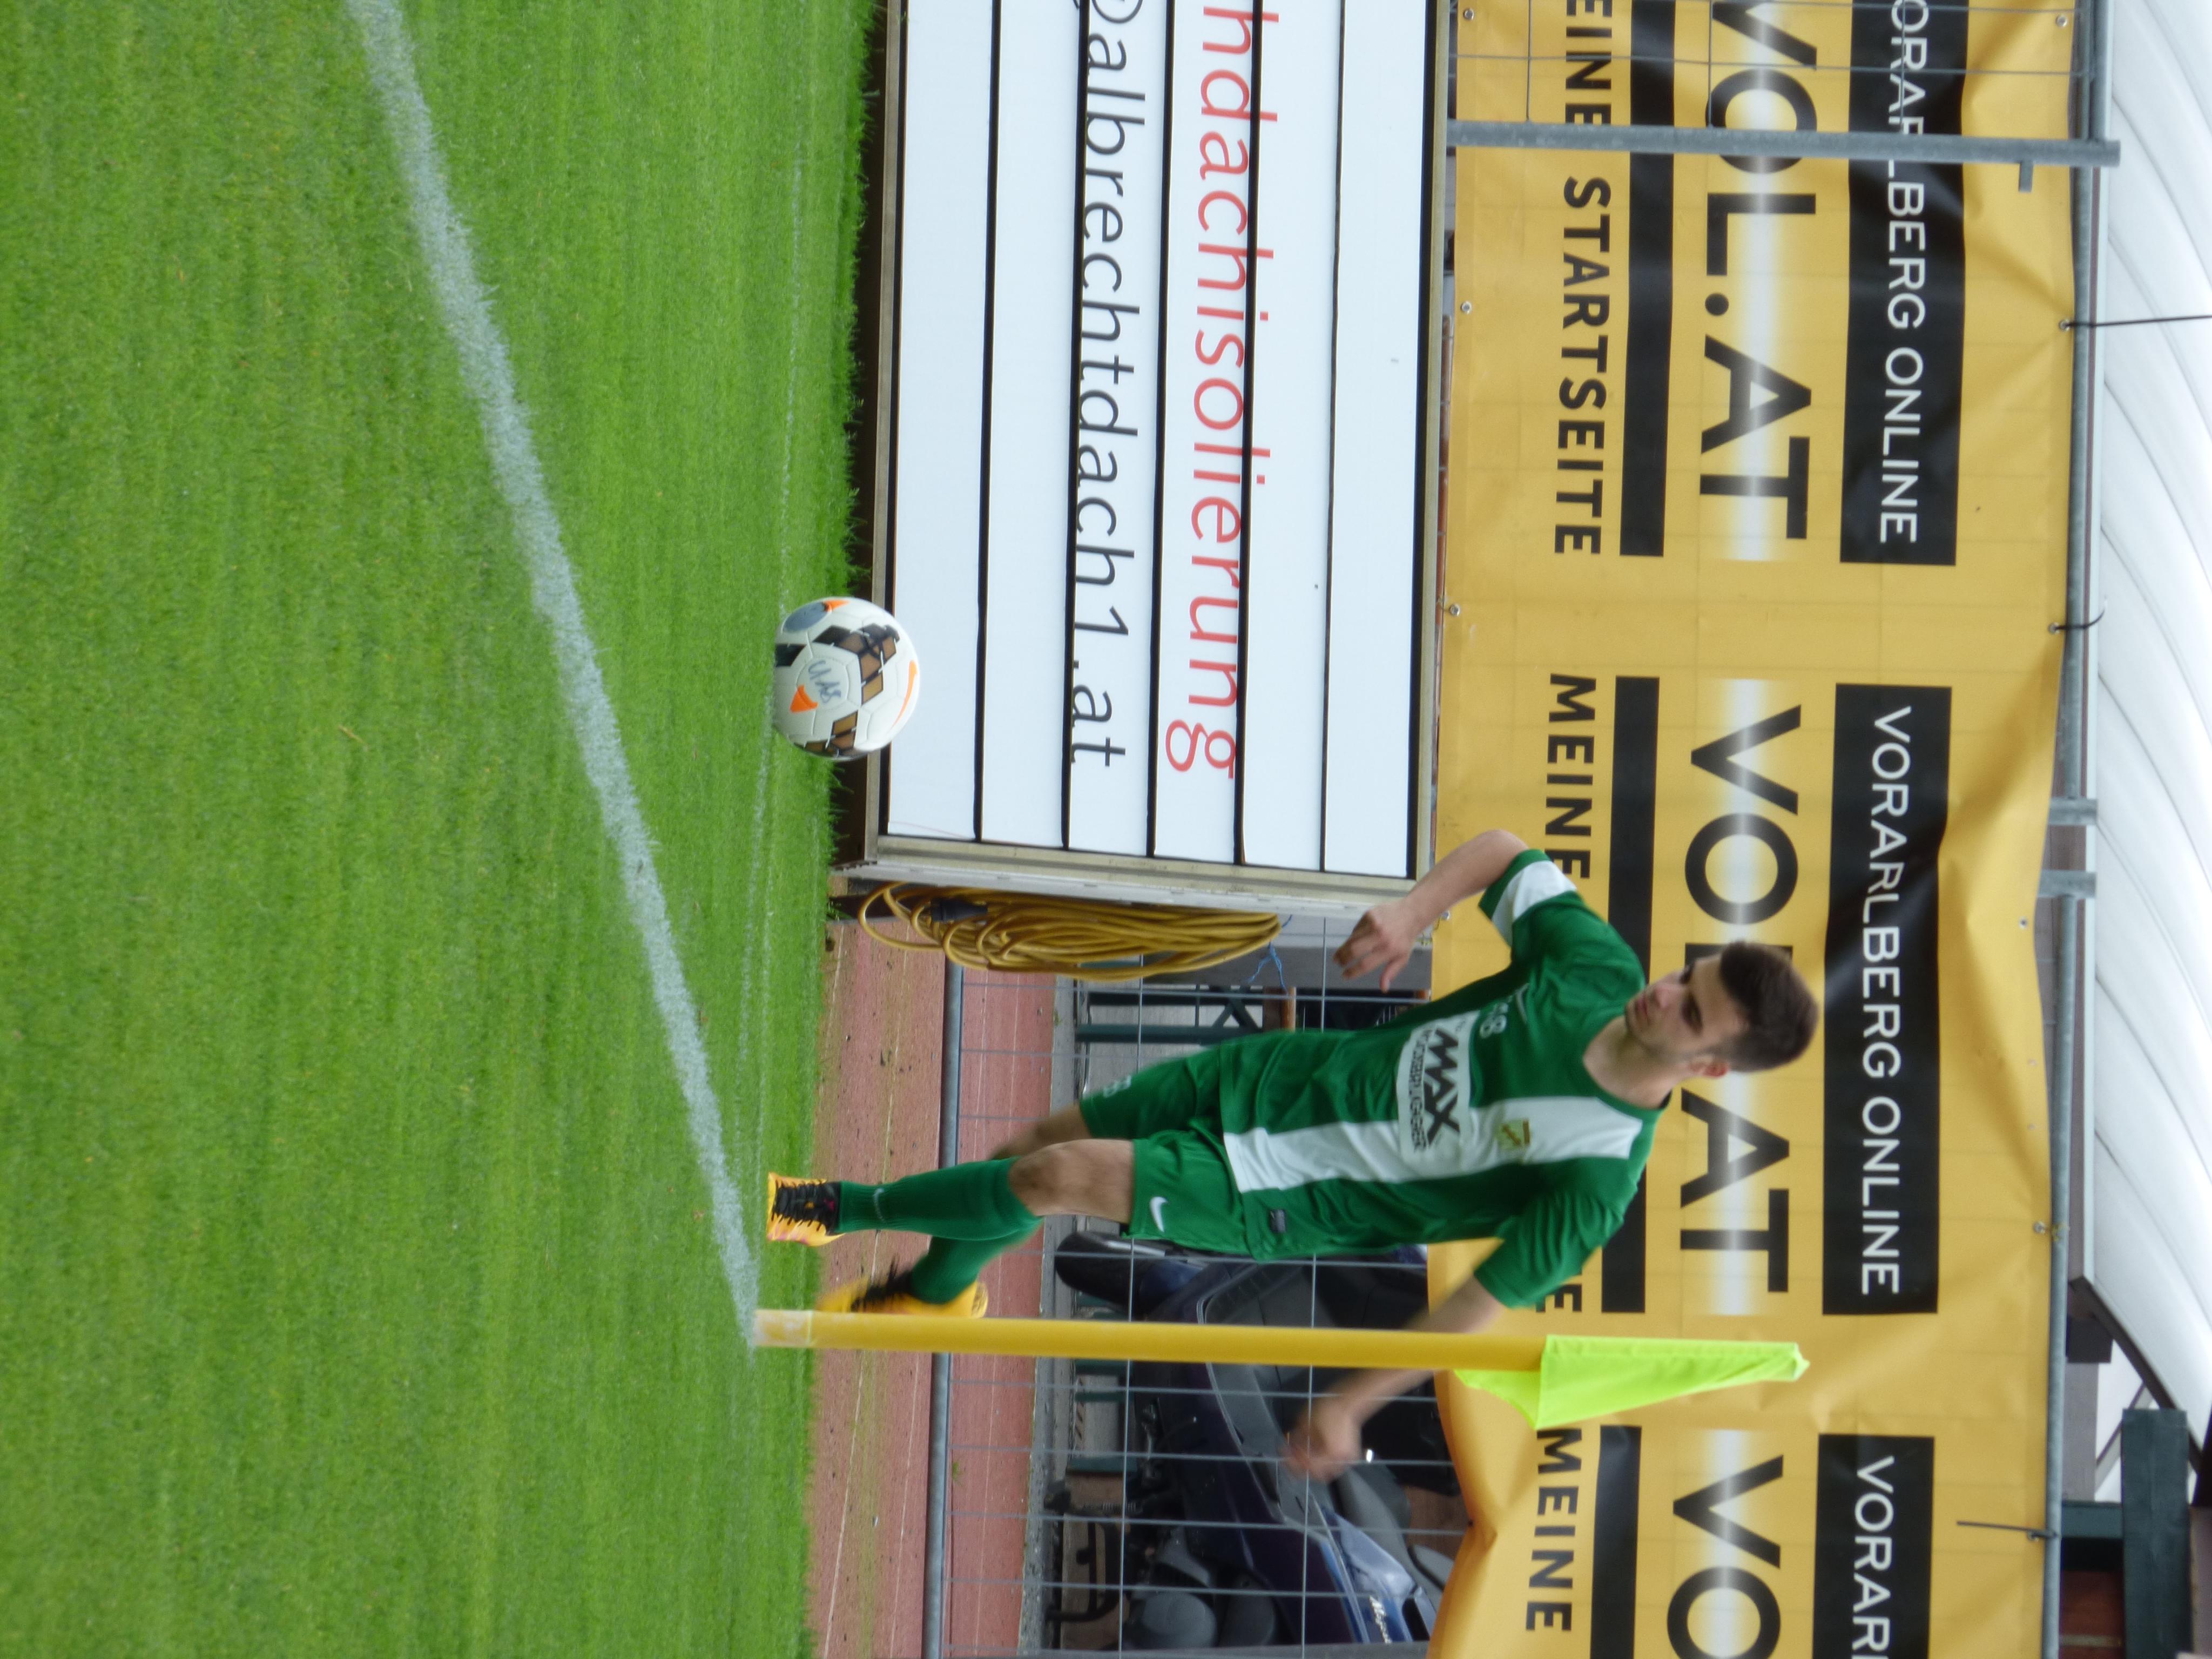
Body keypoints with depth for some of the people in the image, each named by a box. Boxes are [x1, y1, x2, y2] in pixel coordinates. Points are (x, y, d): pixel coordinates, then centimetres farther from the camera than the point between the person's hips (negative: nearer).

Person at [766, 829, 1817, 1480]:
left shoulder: (1596, 1176, -27)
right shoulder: (1604, 972, -13)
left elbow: (1483, 1303, -18)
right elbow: (1505, 853, 5)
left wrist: (1350, 1406, -15)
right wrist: (1415, 910, -13)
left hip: (1290, 1199, -6)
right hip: (1289, 1076, 6)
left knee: (1054, 1181, -14)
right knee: (1031, 1151, 11)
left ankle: (847, 1211, 17)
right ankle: (938, 1291, 47)